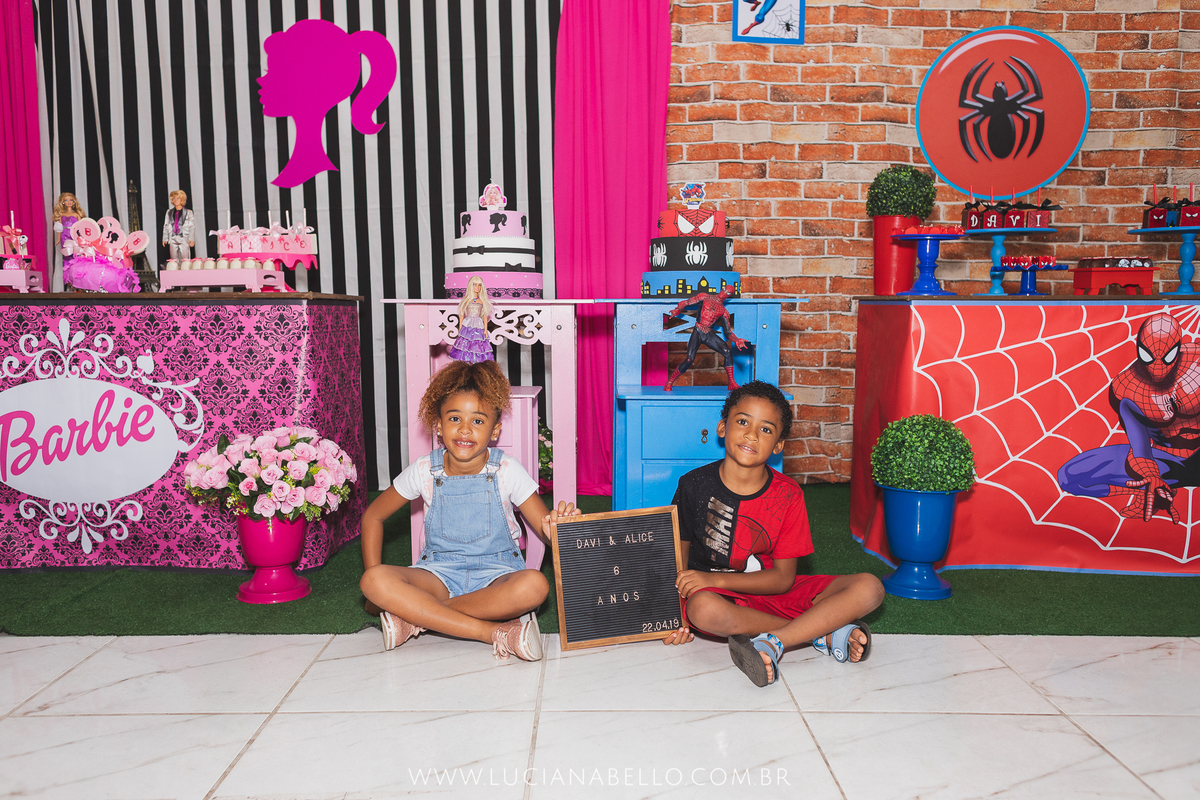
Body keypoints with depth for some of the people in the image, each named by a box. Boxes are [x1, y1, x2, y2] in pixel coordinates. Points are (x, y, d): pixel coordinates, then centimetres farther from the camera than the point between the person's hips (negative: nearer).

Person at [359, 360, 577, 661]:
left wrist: (557, 527, -32)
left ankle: (416, 618, -24)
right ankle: (494, 632, -31)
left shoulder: (506, 471, -6)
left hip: (495, 574, -1)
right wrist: (377, 582, 2)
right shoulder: (424, 471, -2)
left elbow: (547, 530, -6)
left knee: (534, 585, -35)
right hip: (439, 574, 1)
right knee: (374, 581, -28)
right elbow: (373, 517, 11)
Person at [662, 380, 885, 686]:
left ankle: (772, 642, -31)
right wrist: (676, 613, -14)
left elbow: (784, 577, -9)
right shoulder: (695, 485, -8)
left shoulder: (787, 494, -8)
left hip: (772, 593, 2)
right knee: (704, 609, -40)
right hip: (717, 595, -2)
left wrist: (716, 579, -21)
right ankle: (825, 634, -24)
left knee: (870, 588, -15)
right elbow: (680, 552, 2)